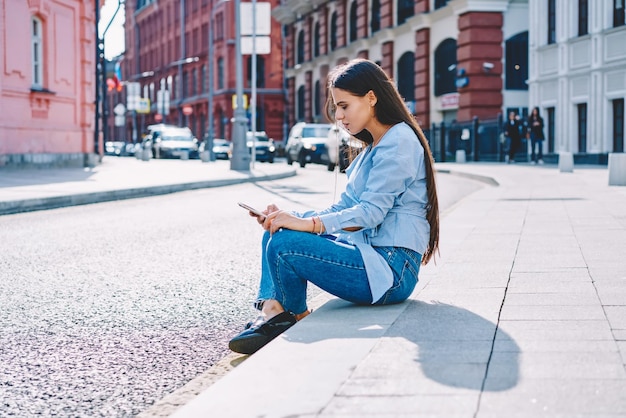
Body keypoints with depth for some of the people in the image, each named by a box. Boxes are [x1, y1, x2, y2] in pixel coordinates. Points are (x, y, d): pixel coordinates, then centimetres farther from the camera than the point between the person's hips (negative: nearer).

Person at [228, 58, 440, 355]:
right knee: (275, 232, 6)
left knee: (284, 246, -21)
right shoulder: (374, 147, 20)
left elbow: (371, 212, -21)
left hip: (391, 269, -10)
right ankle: (272, 311, -11)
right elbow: (343, 208, 14)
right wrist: (289, 217, 1)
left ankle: (298, 319, 4)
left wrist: (308, 223, -26)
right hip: (371, 254, 10)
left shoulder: (399, 140, -11)